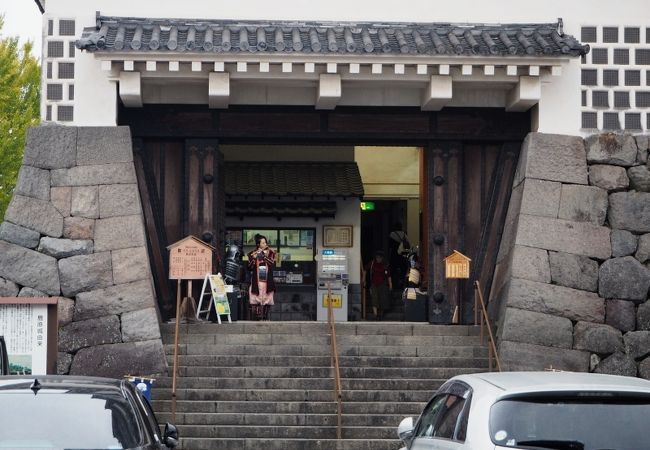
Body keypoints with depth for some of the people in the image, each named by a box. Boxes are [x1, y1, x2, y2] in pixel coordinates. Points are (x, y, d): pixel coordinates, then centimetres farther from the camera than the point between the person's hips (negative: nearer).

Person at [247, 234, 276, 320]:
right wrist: (253, 258, -12)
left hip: (267, 280, 0)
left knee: (267, 300, -3)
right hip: (256, 281, 0)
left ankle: (266, 318, 2)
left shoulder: (270, 253, 8)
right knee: (256, 300, -8)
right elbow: (250, 268, 3)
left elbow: (272, 263, -9)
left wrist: (263, 255, -12)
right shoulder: (252, 254, 8)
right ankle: (258, 318, -7)